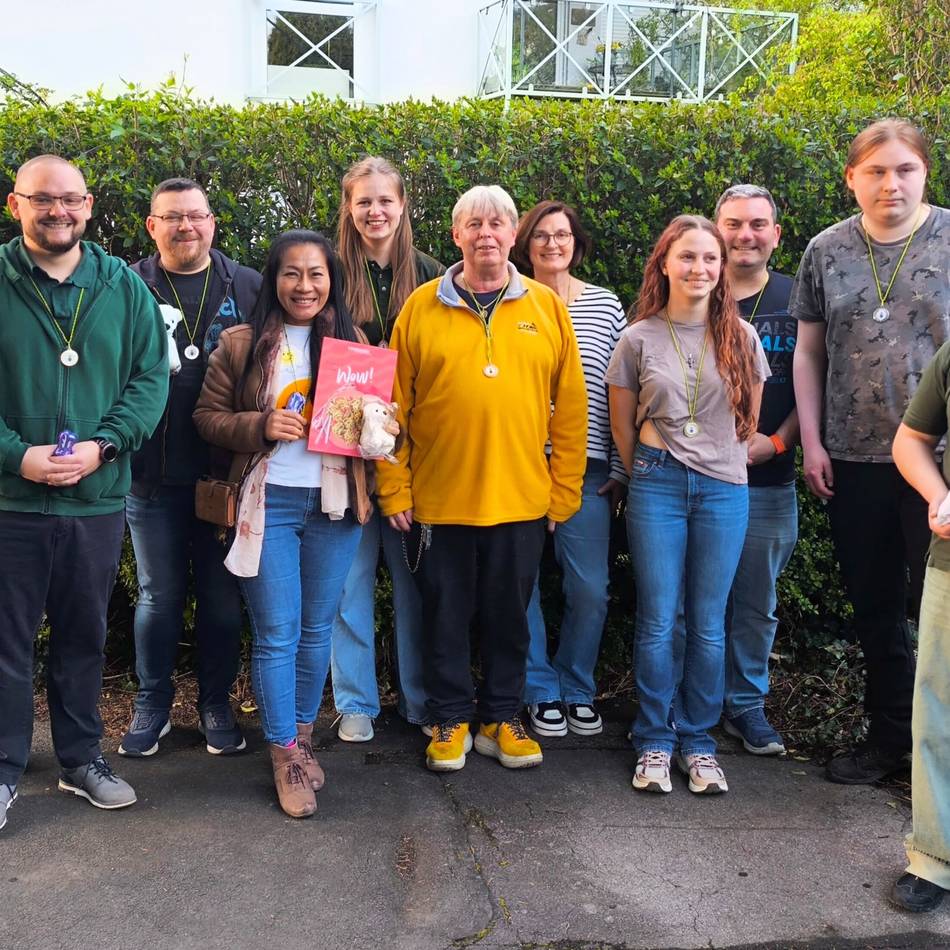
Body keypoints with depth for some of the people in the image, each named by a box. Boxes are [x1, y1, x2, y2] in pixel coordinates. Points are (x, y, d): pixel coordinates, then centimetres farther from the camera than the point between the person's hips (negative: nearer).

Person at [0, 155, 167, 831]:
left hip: (99, 496, 2)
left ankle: (82, 756, 30)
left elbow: (151, 376, 0)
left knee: (85, 636, 15)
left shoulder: (124, 286, 4)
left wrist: (102, 446, -14)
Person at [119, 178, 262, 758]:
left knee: (223, 595, 9)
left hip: (226, 472, 1)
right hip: (151, 474, 0)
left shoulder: (248, 287, 5)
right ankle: (152, 705, 27)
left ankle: (216, 703, 26)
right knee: (159, 595, 11)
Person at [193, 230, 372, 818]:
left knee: (317, 630, 11)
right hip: (269, 503, -2)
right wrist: (262, 426, -16)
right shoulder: (241, 344, 2)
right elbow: (208, 416, 1)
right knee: (276, 634, 1)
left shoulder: (351, 342, 8)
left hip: (335, 503, 2)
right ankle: (286, 755, 14)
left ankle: (303, 735, 29)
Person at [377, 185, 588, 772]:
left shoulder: (546, 307, 4)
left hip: (521, 501, 1)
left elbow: (570, 406, 4)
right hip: (437, 501, -1)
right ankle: (451, 722, 27)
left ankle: (502, 720, 29)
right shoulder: (422, 308, 1)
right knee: (446, 618, 10)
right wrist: (394, 489, -4)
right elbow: (394, 406, 0)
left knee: (510, 618, 13)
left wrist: (565, 489, 0)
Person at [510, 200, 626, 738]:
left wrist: (620, 471, 3)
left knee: (590, 588, 1)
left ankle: (577, 689, 22)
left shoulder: (608, 306, 8)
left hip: (587, 469, 1)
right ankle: (541, 692, 21)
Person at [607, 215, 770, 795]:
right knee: (658, 622, 1)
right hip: (657, 486, -1)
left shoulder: (741, 337, 4)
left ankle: (698, 741, 18)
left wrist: (722, 463, 13)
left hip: (724, 489, 1)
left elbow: (750, 420, 12)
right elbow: (623, 425, 8)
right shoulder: (639, 339, 1)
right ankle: (654, 743, 14)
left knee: (709, 624, 5)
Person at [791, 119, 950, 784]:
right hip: (854, 456, 3)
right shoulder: (827, 251, 6)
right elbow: (808, 353, 9)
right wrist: (812, 443, 3)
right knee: (874, 604, 13)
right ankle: (889, 735, 28)